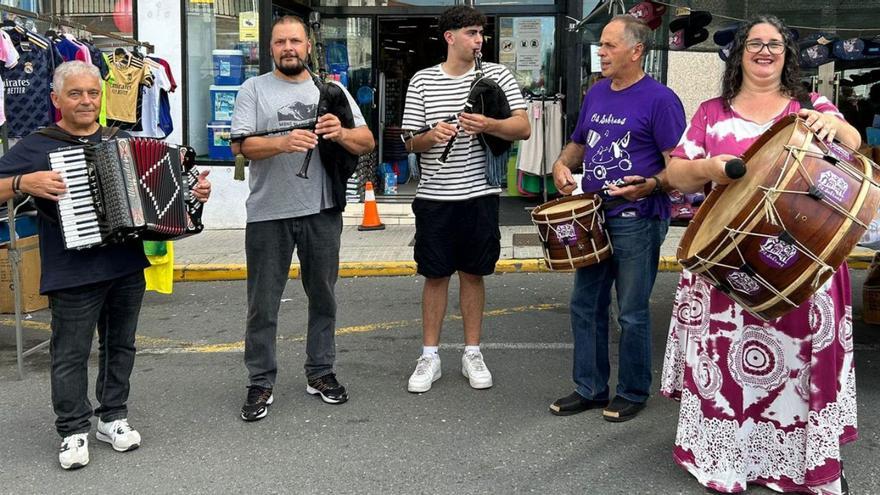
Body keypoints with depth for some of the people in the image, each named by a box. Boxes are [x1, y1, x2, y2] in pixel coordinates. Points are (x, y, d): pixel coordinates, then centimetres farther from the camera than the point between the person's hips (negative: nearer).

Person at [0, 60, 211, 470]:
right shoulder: (37, 147, -1)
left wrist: (194, 191, 4)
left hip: (127, 267, 4)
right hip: (72, 276, -4)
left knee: (120, 345, 14)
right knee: (71, 355, 2)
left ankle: (113, 418, 28)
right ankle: (74, 431, 16)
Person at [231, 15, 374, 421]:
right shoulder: (254, 89, 2)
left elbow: (366, 142, 5)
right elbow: (241, 145, -9)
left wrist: (341, 134, -17)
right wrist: (284, 143, -26)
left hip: (322, 210, 3)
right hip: (268, 214, -2)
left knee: (323, 296, 13)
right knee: (262, 304, 4)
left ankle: (320, 372, 27)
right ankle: (260, 383, 16)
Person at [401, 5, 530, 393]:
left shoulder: (497, 75, 2)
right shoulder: (422, 81, 2)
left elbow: (523, 128, -5)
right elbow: (410, 142, 3)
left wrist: (488, 125, -24)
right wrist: (432, 136, -19)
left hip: (480, 194, 0)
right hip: (434, 196, 0)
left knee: (473, 274, 10)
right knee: (435, 275, 7)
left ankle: (472, 353, 22)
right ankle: (430, 356, 18)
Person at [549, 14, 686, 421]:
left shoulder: (659, 100, -11)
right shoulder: (596, 93, 11)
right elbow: (578, 144, 22)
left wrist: (650, 185, -30)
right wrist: (562, 164, 1)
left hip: (637, 223, -7)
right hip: (593, 217, 7)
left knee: (632, 313, 4)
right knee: (585, 306, 12)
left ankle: (633, 393, 20)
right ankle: (589, 388, 25)